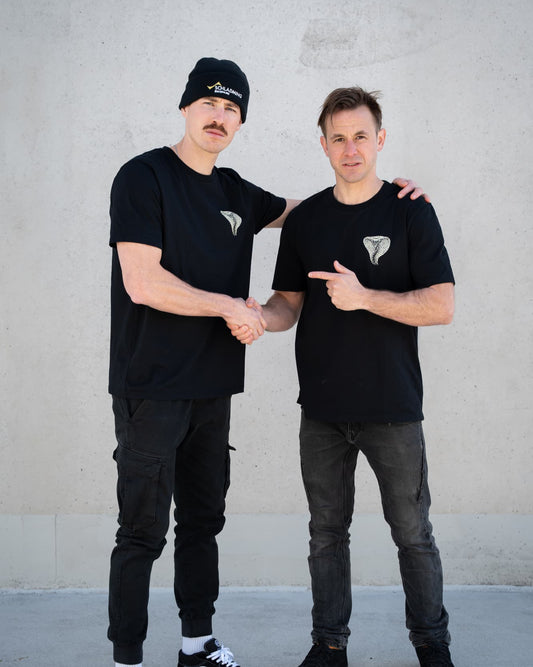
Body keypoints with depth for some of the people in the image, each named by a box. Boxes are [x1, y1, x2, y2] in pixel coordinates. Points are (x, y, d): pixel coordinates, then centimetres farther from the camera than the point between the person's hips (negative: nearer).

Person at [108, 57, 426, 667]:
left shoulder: (236, 193, 12)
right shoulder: (144, 177, -8)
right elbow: (143, 284, -17)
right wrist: (230, 307, -9)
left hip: (211, 386, 7)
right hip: (151, 385, -7)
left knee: (203, 519, 15)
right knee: (143, 531, -2)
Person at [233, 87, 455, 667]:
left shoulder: (411, 212, -3)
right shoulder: (304, 219, 7)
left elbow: (440, 307, -9)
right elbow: (291, 304, 8)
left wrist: (364, 296, -20)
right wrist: (259, 317, -14)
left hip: (392, 407, -3)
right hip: (322, 410, 3)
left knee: (413, 533, 6)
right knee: (327, 531, 12)